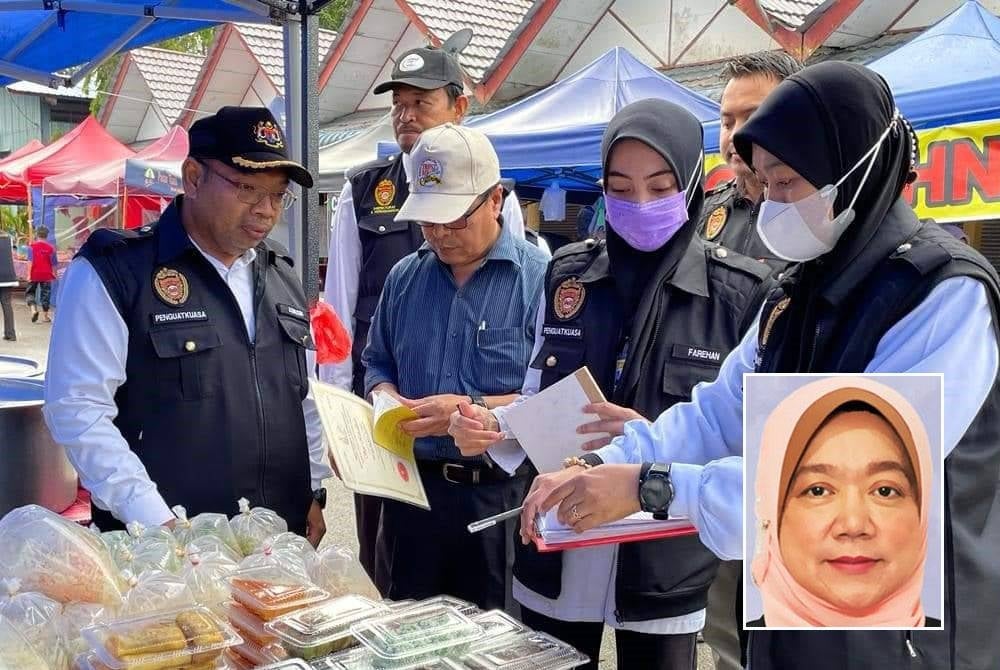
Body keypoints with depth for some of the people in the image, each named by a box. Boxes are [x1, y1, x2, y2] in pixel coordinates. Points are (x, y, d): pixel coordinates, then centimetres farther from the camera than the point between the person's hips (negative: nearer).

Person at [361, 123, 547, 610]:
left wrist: (475, 408, -23)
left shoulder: (539, 278, -10)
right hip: (412, 488, 5)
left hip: (500, 495, -5)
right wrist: (389, 399, -2)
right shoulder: (404, 277, 9)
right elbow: (377, 364, 19)